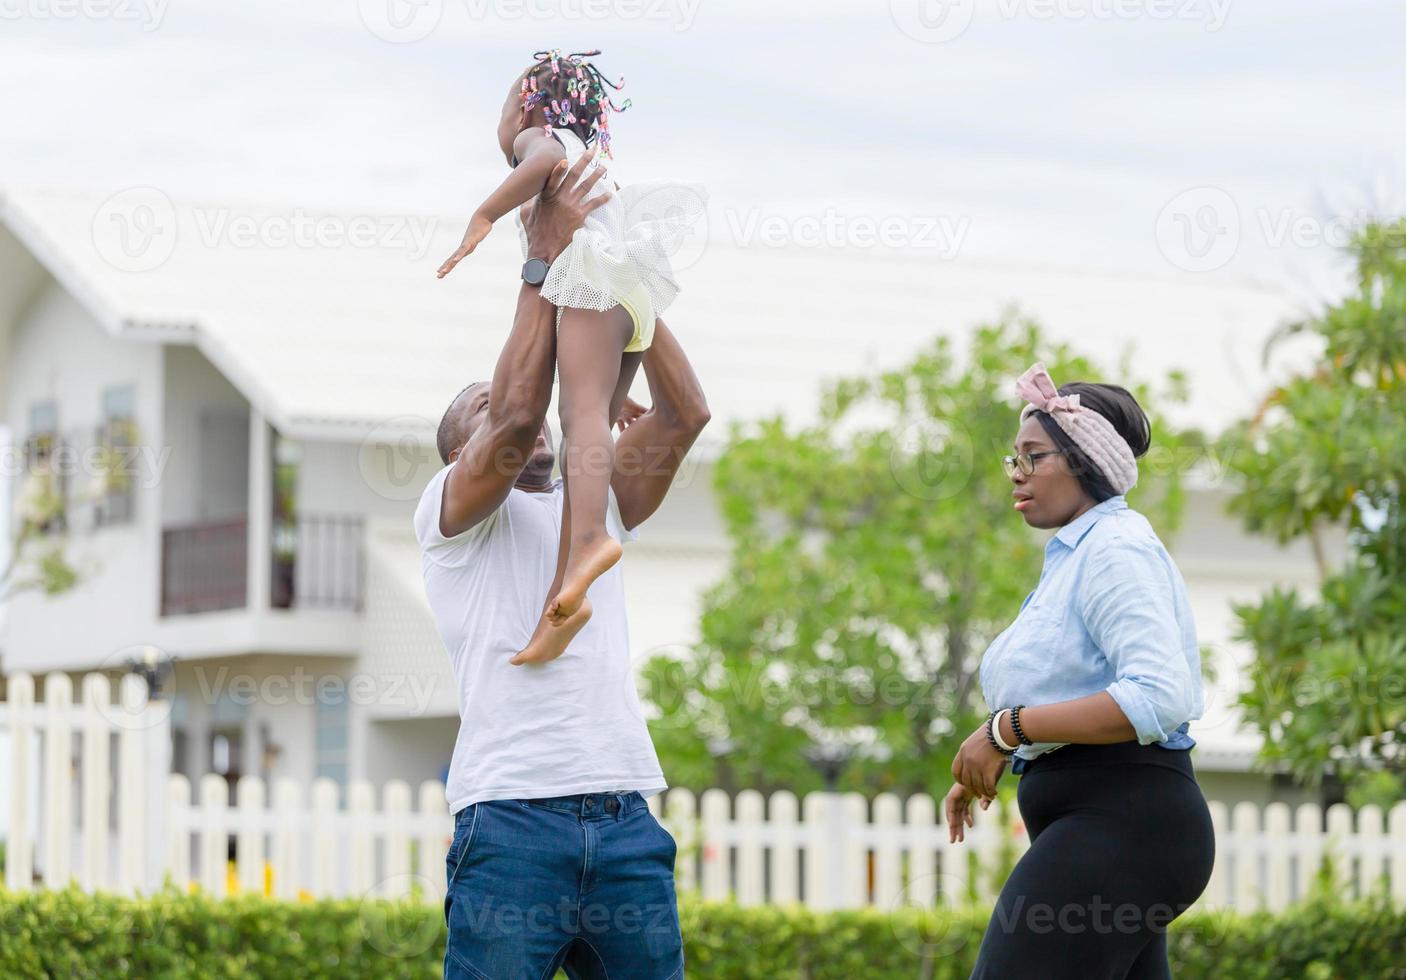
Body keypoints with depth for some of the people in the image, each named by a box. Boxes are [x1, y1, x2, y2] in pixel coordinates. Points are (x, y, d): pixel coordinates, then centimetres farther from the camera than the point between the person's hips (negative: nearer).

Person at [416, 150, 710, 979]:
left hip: (624, 817, 5)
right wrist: (545, 262, -5)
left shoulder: (594, 510, 25)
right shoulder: (453, 511, 10)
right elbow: (516, 421, -9)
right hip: (512, 817, -5)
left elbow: (683, 417, 14)